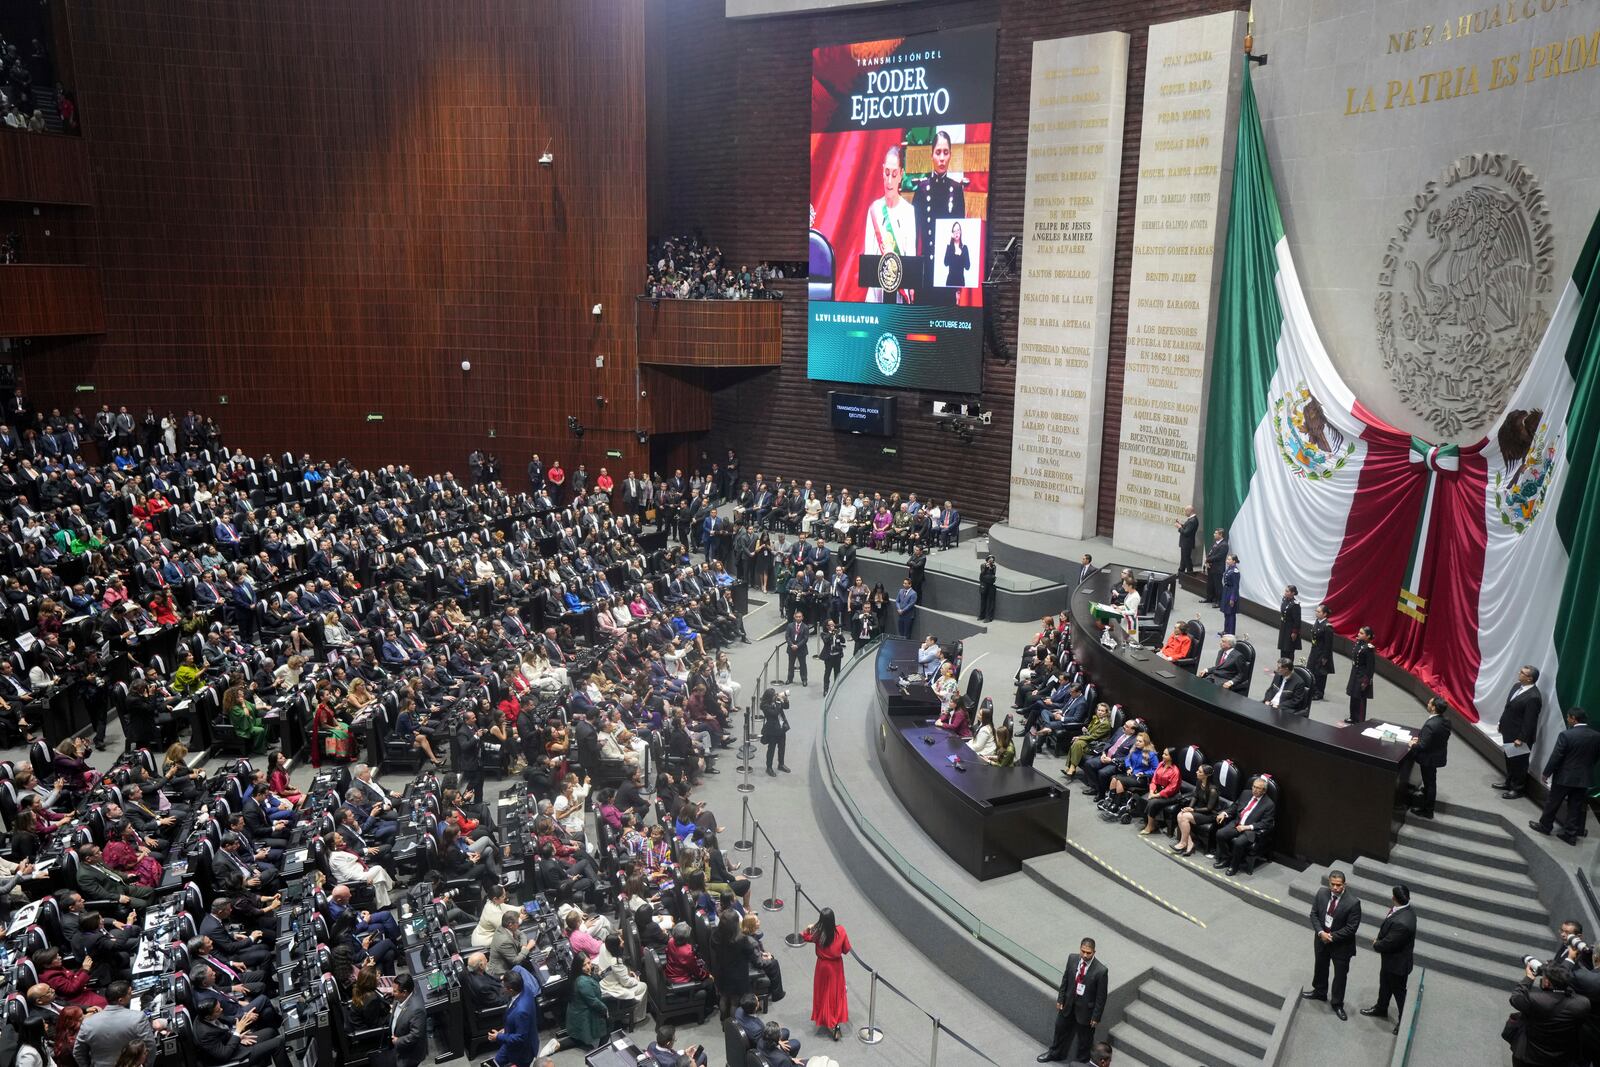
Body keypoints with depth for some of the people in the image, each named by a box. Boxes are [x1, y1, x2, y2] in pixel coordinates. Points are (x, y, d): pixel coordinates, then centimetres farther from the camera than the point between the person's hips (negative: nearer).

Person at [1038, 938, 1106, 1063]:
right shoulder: (1073, 960, -13)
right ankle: (1055, 1054, 50)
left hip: (1085, 1009, -5)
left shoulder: (1101, 971, -26)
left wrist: (1096, 1017, -12)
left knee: (1084, 1038, 16)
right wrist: (1060, 999, 4)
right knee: (1061, 1029, 25)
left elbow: (1101, 997, -17)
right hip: (1068, 1005, 5)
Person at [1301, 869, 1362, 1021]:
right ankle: (1320, 992, 49)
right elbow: (1314, 913, -3)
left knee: (1340, 974, 12)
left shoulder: (1352, 903, -27)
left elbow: (1351, 927, -21)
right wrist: (1321, 932, -15)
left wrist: (1332, 936, -19)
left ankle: (1337, 1004, 32)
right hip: (1322, 939, 4)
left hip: (1341, 944, -4)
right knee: (1320, 968, 25)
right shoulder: (1321, 893, -13)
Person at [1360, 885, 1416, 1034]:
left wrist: (1376, 944, -10)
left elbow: (1387, 944, -28)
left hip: (1397, 963, -9)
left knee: (1399, 991, 14)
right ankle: (1380, 1009, 50)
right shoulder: (1405, 910, -10)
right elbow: (1388, 931, 5)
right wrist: (1378, 940, -5)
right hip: (1390, 960, 9)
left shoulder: (1401, 922, -41)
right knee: (1384, 985, 29)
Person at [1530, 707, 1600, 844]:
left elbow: (1555, 757, -16)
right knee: (1576, 807, 12)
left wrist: (1546, 773, -4)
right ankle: (1571, 834, 17)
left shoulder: (1566, 735, -22)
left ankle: (1545, 825, 26)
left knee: (1553, 802, 13)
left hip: (1564, 776, -5)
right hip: (1584, 778, 5)